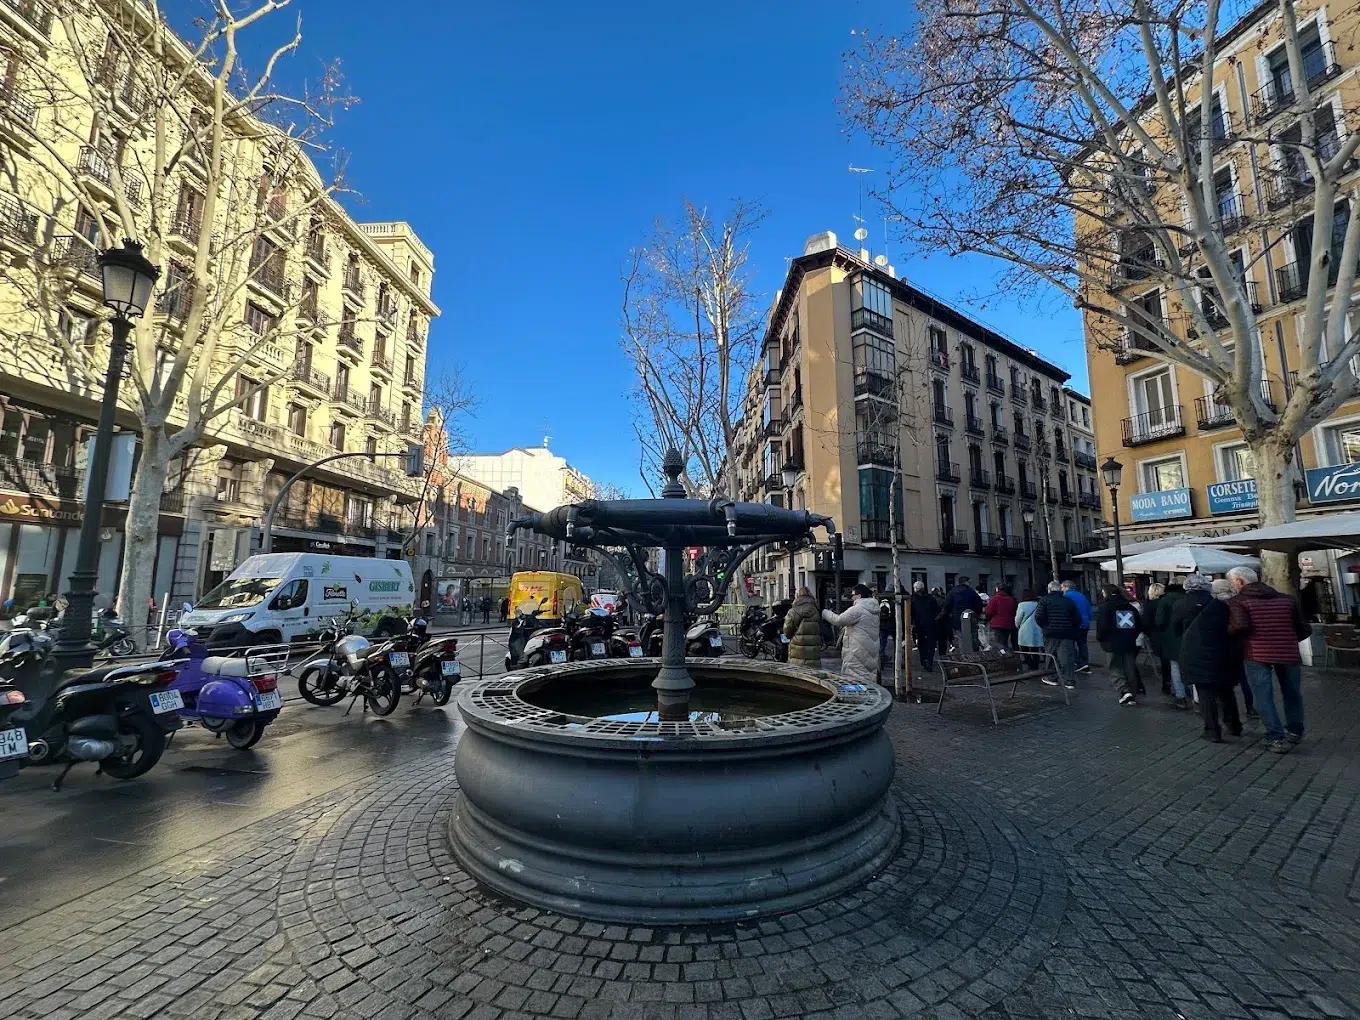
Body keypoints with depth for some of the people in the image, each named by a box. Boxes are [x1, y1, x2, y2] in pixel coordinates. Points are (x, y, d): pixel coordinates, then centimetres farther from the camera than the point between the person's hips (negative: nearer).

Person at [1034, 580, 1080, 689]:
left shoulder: (1045, 600, -2)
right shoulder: (1069, 601, 8)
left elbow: (1038, 616, -11)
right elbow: (1078, 619, 6)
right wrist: (1073, 629, 18)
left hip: (1050, 633, -2)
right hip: (1067, 634, 2)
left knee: (1051, 656, 9)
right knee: (1067, 657, 3)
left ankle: (1052, 678, 16)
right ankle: (1069, 680, 4)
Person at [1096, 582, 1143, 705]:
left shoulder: (1104, 607, -8)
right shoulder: (1131, 607, 11)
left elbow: (1102, 627, -15)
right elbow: (1139, 626, 13)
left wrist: (1099, 638, 1)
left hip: (1113, 644, -5)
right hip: (1129, 644, 5)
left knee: (1116, 669, 4)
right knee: (1130, 670, 12)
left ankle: (1124, 691, -13)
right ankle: (1133, 696, 18)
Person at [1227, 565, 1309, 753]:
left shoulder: (1238, 601, -4)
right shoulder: (1287, 599, 12)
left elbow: (1240, 626, -19)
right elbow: (1304, 629, 11)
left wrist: (1228, 629, 1)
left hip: (1257, 655, -5)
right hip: (1289, 654, 5)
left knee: (1263, 698, 3)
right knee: (1292, 694, 23)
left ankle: (1277, 739, 1)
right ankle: (1295, 732, 36)